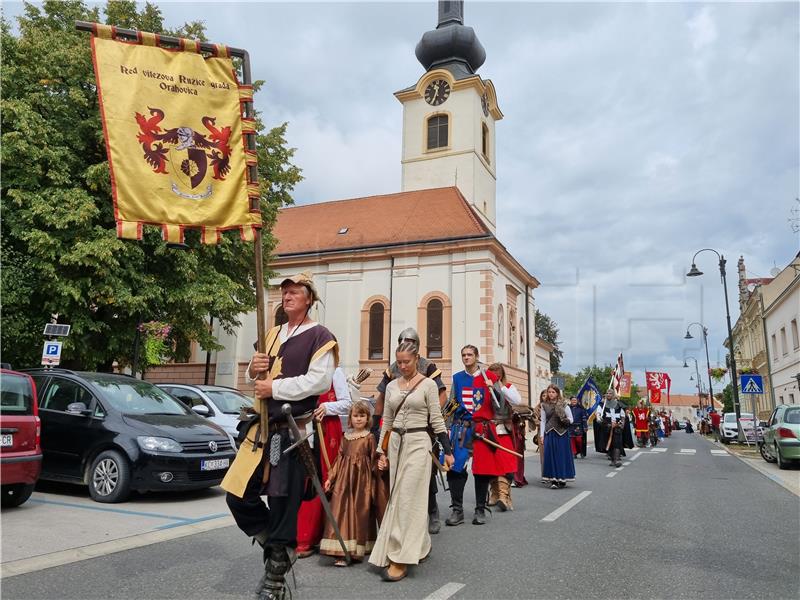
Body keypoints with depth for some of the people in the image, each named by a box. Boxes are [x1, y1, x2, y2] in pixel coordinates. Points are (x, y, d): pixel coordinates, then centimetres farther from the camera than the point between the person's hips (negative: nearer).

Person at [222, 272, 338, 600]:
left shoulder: (319, 336, -6)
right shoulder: (273, 334, 17)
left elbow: (319, 381, -18)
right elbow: (260, 377, 25)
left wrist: (275, 387, -16)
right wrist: (254, 369, 1)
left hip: (293, 432, -7)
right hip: (261, 428, 7)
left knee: (283, 506, 1)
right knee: (238, 495, 7)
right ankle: (277, 548, 30)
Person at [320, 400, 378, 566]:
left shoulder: (369, 438, -1)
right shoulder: (346, 437, 10)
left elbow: (374, 460, 0)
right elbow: (340, 458, 11)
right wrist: (330, 478, 8)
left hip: (361, 480, -3)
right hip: (344, 479, 3)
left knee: (359, 512, 0)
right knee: (341, 511, -2)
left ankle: (358, 550, 10)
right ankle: (341, 552, 6)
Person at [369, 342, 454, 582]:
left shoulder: (428, 384, -3)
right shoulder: (391, 386, 10)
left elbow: (437, 420, -2)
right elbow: (386, 421, 14)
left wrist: (447, 450, -3)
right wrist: (381, 451, 10)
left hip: (418, 442, -5)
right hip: (395, 443, 5)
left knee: (408, 498, -9)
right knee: (397, 497, 9)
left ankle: (400, 559, -6)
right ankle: (420, 547, 27)